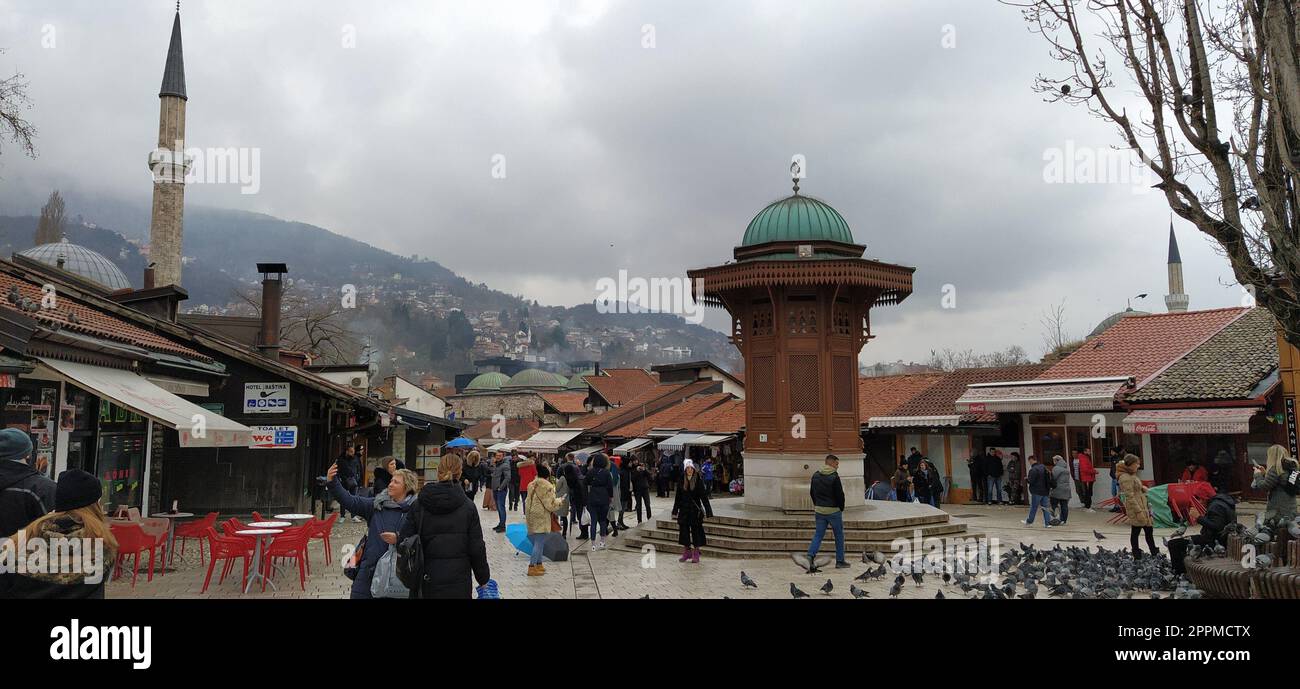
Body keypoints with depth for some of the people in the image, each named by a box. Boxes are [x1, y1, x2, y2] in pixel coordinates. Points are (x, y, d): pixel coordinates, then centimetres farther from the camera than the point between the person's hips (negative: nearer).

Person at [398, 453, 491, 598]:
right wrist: (483, 578, 8)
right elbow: (476, 548, -5)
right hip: (458, 581, -1)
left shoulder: (419, 504, -2)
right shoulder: (467, 507, -6)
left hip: (427, 581, 1)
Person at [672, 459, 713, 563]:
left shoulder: (698, 480, -7)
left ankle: (696, 554, 11)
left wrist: (708, 511, -11)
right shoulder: (681, 481, 2)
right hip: (684, 510, 3)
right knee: (684, 530, 6)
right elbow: (678, 497, 7)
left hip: (695, 510, -3)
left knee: (696, 531, 1)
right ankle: (686, 552, 19)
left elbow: (704, 496, -8)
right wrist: (675, 511, 9)